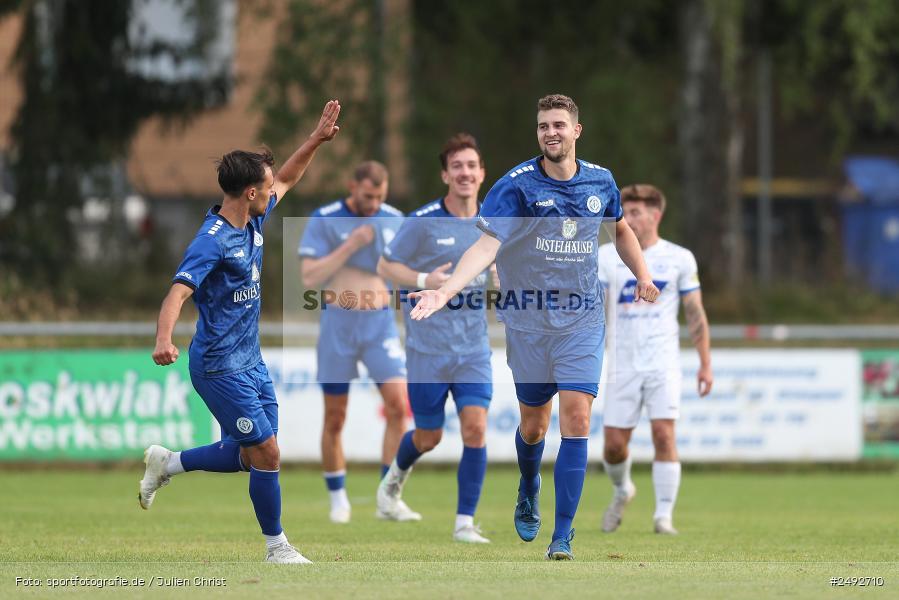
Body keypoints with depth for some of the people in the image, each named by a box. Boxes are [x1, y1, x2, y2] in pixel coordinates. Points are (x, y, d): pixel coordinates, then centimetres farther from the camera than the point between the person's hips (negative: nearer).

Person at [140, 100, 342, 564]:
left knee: (252, 454, 12)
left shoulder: (253, 221, 5)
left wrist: (317, 139, 17)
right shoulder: (213, 241, -22)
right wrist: (164, 340, -50)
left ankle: (167, 463, 28)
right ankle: (276, 545, 7)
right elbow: (178, 292, -33)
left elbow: (285, 181, 24)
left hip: (250, 360, 9)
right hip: (221, 365, -9)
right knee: (266, 452, -7)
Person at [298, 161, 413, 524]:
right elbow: (309, 278, -14)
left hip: (381, 323, 2)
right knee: (334, 419, 3)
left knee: (398, 405, -12)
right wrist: (351, 246, -19)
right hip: (338, 322, -2)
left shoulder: (394, 221, 5)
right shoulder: (323, 221, -6)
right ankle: (338, 500, 18)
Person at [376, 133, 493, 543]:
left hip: (473, 348, 3)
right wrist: (424, 281, -19)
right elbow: (385, 266, -4)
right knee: (429, 438, 6)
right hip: (427, 349, -3)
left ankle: (464, 522, -5)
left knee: (475, 427, -13)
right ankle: (397, 473, 42)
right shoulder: (423, 221, -9)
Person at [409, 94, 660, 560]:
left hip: (582, 320, 1)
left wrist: (642, 276, 11)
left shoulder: (601, 181, 2)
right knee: (533, 426, 9)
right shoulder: (516, 185, -11)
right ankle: (528, 494, 43)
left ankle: (563, 534, -7)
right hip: (528, 321, -1)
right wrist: (445, 291, -36)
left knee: (576, 421, -11)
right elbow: (486, 245, -21)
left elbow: (621, 229, 24)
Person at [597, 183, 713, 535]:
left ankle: (664, 516, -8)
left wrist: (705, 364, 4)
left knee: (664, 436, -15)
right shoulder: (607, 256, 4)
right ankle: (622, 491, 32)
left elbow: (695, 313, 7)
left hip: (664, 364, -1)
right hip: (623, 365, 2)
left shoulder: (679, 259, 3)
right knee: (614, 444, 1)